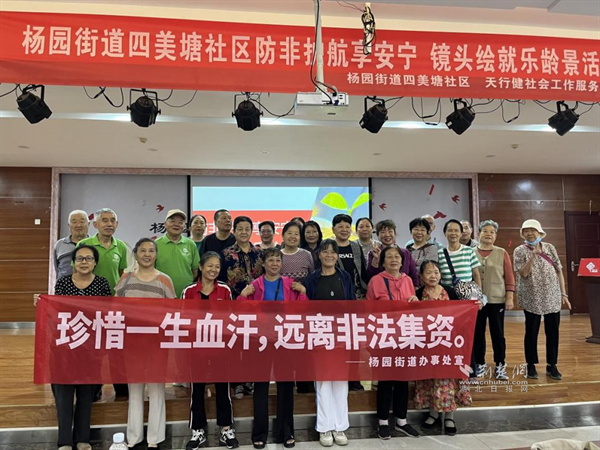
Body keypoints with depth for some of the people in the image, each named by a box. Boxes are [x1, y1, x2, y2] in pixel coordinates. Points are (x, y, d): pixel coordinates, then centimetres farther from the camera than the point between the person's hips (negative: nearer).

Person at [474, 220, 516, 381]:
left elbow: (509, 277, 2)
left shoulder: (502, 253, 3)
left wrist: (510, 297, -3)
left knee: (498, 334, 6)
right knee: (477, 333, 9)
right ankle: (480, 364, 23)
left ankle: (500, 366, 18)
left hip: (497, 300, 0)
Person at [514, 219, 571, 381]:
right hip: (532, 299, -2)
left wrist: (563, 294, 2)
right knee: (531, 332, 5)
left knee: (553, 331, 6)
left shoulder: (549, 248, 4)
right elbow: (523, 273, -15)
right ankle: (531, 365, 18)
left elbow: (559, 271, 6)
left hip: (552, 298, 2)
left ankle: (551, 365, 20)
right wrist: (534, 254, -21)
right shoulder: (520, 251, -3)